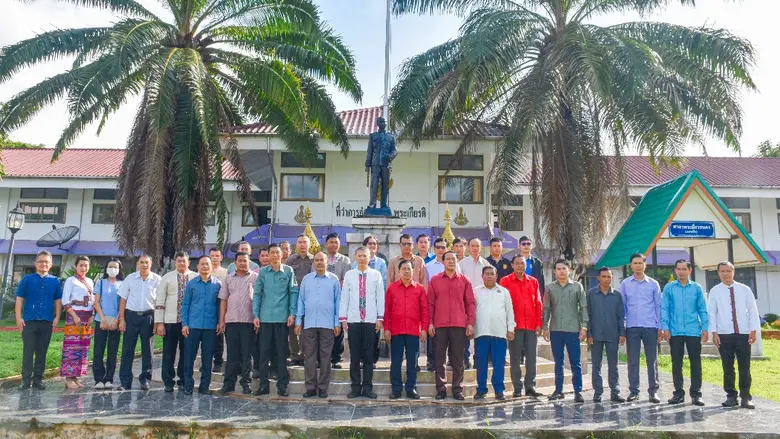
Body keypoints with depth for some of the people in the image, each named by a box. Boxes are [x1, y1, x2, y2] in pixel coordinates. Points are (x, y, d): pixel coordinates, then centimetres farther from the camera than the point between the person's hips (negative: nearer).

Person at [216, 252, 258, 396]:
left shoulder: (255, 277, 3)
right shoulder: (229, 278, 12)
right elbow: (223, 300, 11)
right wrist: (221, 320, 5)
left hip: (249, 321, -2)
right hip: (231, 321, 3)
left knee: (246, 354, 4)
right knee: (232, 354, 8)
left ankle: (245, 383, 12)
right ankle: (229, 383, 14)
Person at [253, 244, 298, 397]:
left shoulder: (288, 271, 2)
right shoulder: (262, 272, 6)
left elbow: (293, 292, 2)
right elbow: (257, 294, 6)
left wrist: (292, 313, -6)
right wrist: (255, 315, 0)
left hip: (282, 318, -1)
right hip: (265, 318, 1)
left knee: (281, 352, 5)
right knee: (264, 352, 6)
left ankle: (282, 385, 12)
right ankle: (263, 385, 15)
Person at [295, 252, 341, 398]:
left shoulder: (334, 279, 3)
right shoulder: (306, 279, 8)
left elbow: (338, 301, 3)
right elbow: (301, 300, 9)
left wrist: (337, 323, -1)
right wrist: (298, 321, 5)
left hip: (327, 324, -2)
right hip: (309, 324, 2)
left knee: (325, 357, 5)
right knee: (309, 357, 5)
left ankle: (323, 387, 13)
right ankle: (310, 387, 13)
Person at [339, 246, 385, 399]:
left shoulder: (376, 275, 4)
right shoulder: (349, 275, 5)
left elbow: (381, 297, 4)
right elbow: (344, 298, 5)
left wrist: (380, 318, -1)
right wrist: (343, 318, 1)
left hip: (371, 320, 0)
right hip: (353, 320, 1)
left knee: (369, 355, 5)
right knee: (354, 355, 5)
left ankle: (367, 387, 13)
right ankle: (355, 387, 13)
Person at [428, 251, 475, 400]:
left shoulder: (464, 280, 7)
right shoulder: (435, 280, 6)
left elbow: (470, 303, 6)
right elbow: (430, 303, 5)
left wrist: (470, 323, -1)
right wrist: (430, 322, -1)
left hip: (459, 325, 0)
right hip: (440, 325, 0)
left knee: (458, 358, 5)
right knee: (440, 358, 4)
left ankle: (457, 389, 13)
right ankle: (441, 389, 13)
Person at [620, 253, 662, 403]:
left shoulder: (653, 284, 5)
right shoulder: (625, 283, 6)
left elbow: (658, 306, 7)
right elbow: (622, 306, 8)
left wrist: (660, 326, 1)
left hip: (650, 326, 0)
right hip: (632, 327, 0)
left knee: (652, 360, 4)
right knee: (632, 361, 4)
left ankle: (653, 391, 13)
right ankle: (633, 391, 11)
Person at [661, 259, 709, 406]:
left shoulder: (697, 288, 5)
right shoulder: (669, 288, 3)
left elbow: (703, 310, 5)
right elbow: (664, 309, 2)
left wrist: (705, 328, -2)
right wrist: (665, 328, -5)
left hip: (694, 331, 0)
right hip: (675, 332, 0)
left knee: (696, 363, 3)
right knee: (676, 364, 6)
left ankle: (696, 393, 12)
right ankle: (678, 393, 16)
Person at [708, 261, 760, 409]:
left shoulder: (744, 289, 4)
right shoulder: (715, 291, 2)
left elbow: (753, 310, 4)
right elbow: (711, 312, 1)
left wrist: (754, 330, -1)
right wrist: (714, 333, -4)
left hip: (743, 334, 0)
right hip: (724, 335, 0)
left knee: (745, 367, 3)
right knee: (727, 367, 5)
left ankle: (746, 397, 12)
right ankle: (731, 396, 15)